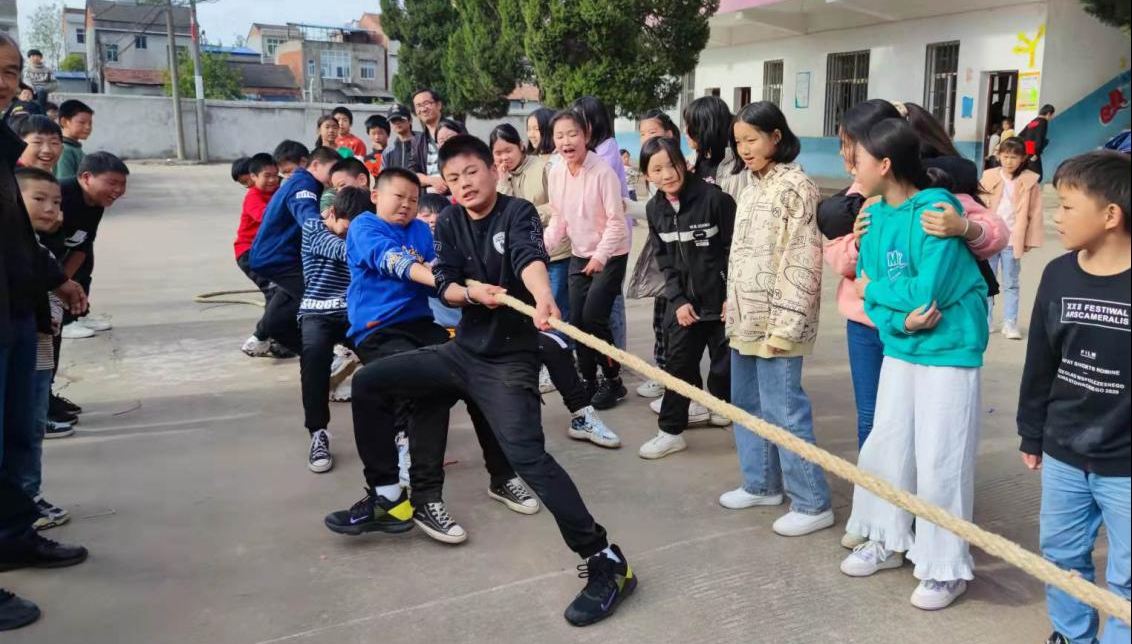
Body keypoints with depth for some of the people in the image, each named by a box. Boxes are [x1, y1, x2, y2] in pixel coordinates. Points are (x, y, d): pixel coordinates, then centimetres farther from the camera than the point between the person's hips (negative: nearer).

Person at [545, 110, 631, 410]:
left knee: (593, 317, -12)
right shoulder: (555, 174, -3)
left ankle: (614, 381, 6)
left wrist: (600, 256, -23)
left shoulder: (603, 172, -20)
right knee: (576, 320, 5)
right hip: (579, 255, 6)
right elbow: (558, 219, 6)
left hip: (610, 256, -6)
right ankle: (589, 380, 22)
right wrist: (542, 245, -7)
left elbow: (616, 221, -17)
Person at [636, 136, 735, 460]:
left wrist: (733, 296, -12)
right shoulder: (655, 209, 2)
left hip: (722, 299, -4)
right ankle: (671, 431, 23)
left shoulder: (714, 197, -15)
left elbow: (736, 248, -11)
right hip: (684, 302, 5)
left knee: (727, 367, 4)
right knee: (678, 365, 10)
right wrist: (678, 300, -3)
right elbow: (664, 260, 6)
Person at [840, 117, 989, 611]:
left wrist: (876, 289, -9)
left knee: (939, 463, -1)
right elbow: (868, 289, 1)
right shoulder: (875, 214, 3)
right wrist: (899, 319, -18)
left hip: (949, 350, -7)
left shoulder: (937, 209, -19)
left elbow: (928, 291, -25)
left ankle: (946, 569, 17)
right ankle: (888, 542, 34)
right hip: (900, 348, 7)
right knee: (884, 449, 14)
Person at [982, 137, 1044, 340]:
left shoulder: (1030, 181, -3)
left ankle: (1010, 324, 10)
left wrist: (1029, 240, -2)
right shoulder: (990, 176, 1)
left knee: (1011, 284, 6)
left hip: (1013, 239, -2)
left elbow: (1035, 213, 0)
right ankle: (985, 320, 18)